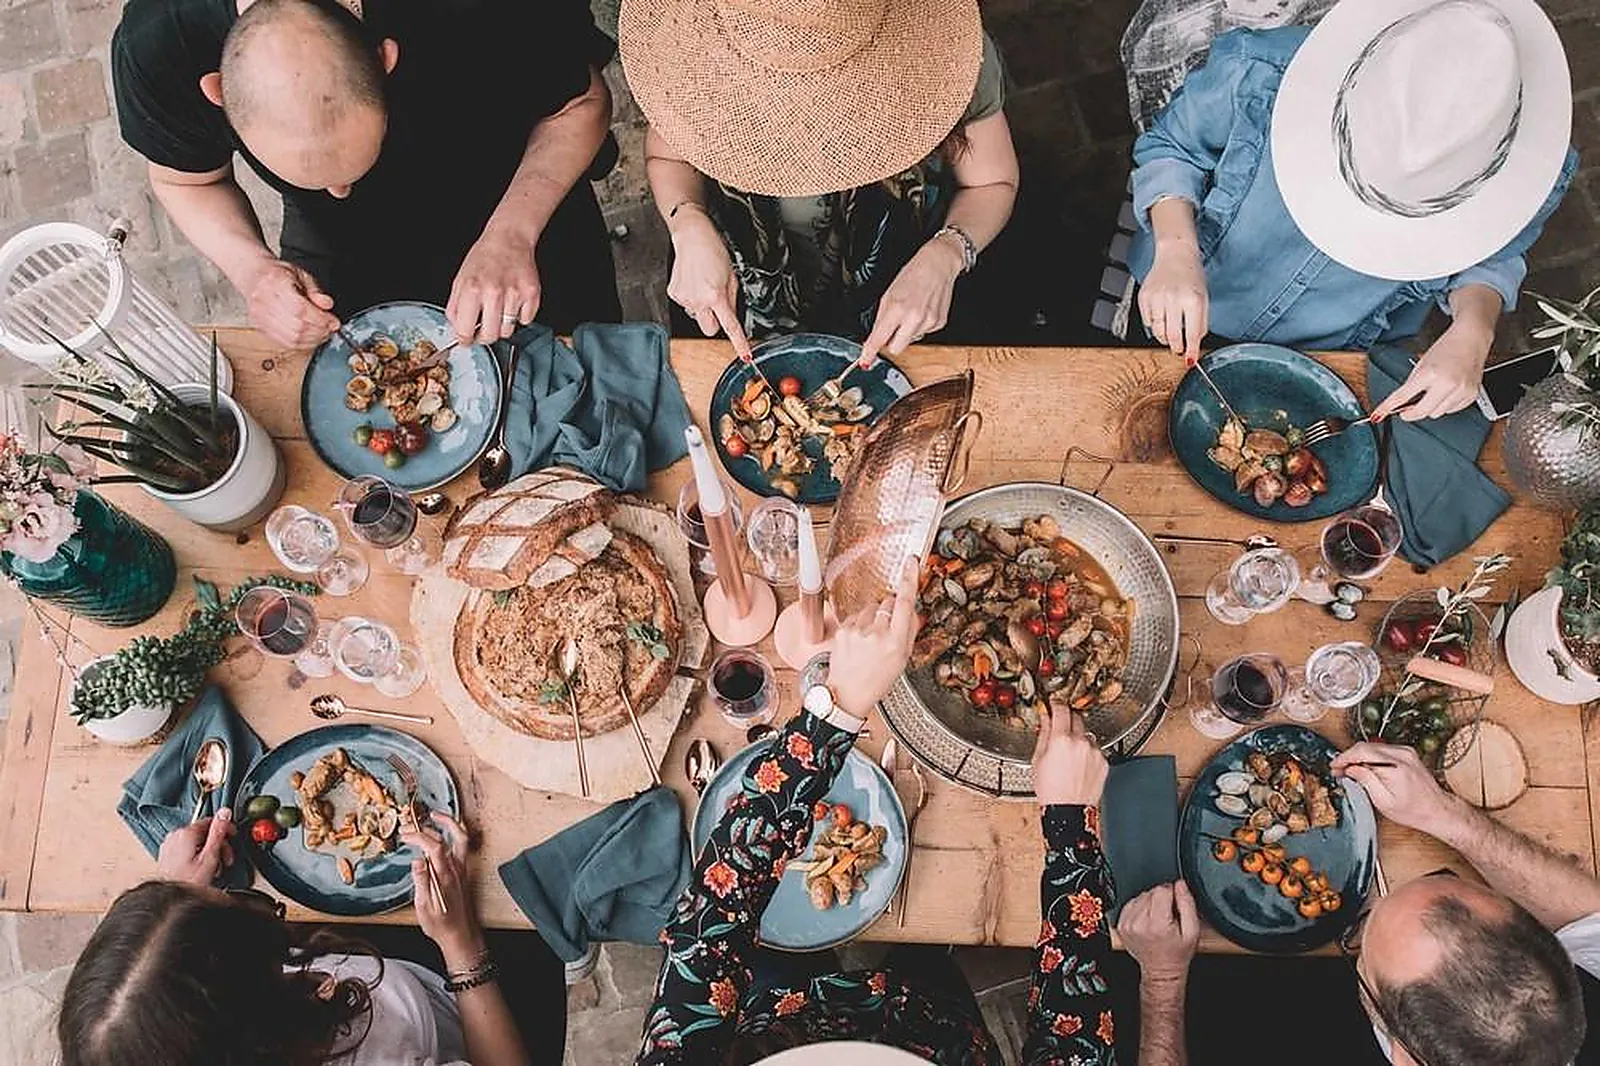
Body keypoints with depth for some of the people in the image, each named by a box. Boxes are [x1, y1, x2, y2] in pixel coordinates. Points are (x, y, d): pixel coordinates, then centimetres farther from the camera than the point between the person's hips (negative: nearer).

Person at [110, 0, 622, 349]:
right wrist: (252, 268, -32)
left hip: (520, 210, -1)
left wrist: (510, 234, -37)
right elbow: (186, 180, -11)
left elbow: (583, 104, -21)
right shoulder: (155, 44, -33)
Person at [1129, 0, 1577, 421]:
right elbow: (1171, 146, -16)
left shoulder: (1524, 180, -31)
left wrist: (1473, 330, -29)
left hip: (1336, 366, 1)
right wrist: (1176, 249, -35)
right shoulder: (1258, 74, -37)